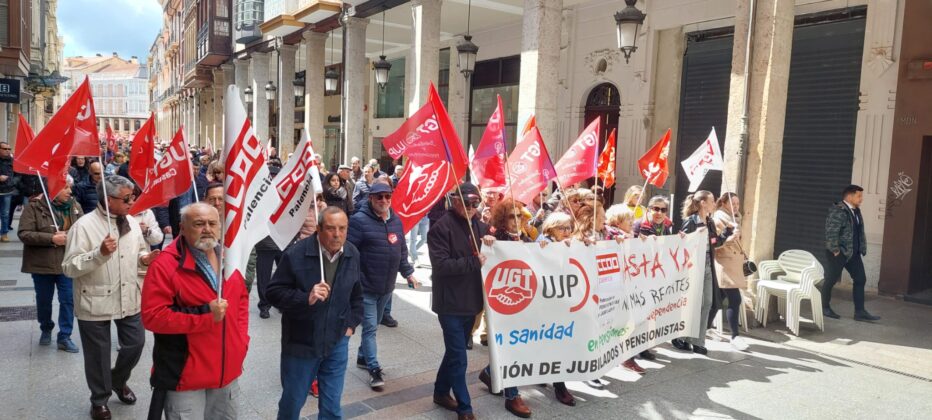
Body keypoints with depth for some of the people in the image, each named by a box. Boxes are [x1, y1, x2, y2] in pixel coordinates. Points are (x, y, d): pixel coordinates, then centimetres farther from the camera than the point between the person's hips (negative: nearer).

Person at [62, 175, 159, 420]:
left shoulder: (131, 222, 3)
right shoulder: (84, 225, -17)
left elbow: (140, 249, 17)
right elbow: (69, 268, -18)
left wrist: (144, 258, -6)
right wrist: (100, 253, -31)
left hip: (129, 299, 5)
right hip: (95, 303, -5)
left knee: (135, 343, 12)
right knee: (98, 354, 10)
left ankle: (119, 380, 41)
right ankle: (100, 400, 32)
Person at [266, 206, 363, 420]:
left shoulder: (353, 255, -2)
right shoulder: (296, 254, -17)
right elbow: (273, 292, -14)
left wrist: (352, 324, 8)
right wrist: (306, 298, -27)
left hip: (337, 343, 3)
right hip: (300, 343, -3)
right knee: (292, 402, 14)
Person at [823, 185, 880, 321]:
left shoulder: (856, 211, 12)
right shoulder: (838, 211, -17)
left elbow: (860, 232, 19)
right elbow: (831, 232, -22)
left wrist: (862, 248, 13)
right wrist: (835, 250, -20)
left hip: (853, 253, 9)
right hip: (839, 253, -9)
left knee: (860, 279, 5)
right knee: (831, 280, 2)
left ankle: (860, 312, 10)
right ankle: (825, 308, 16)